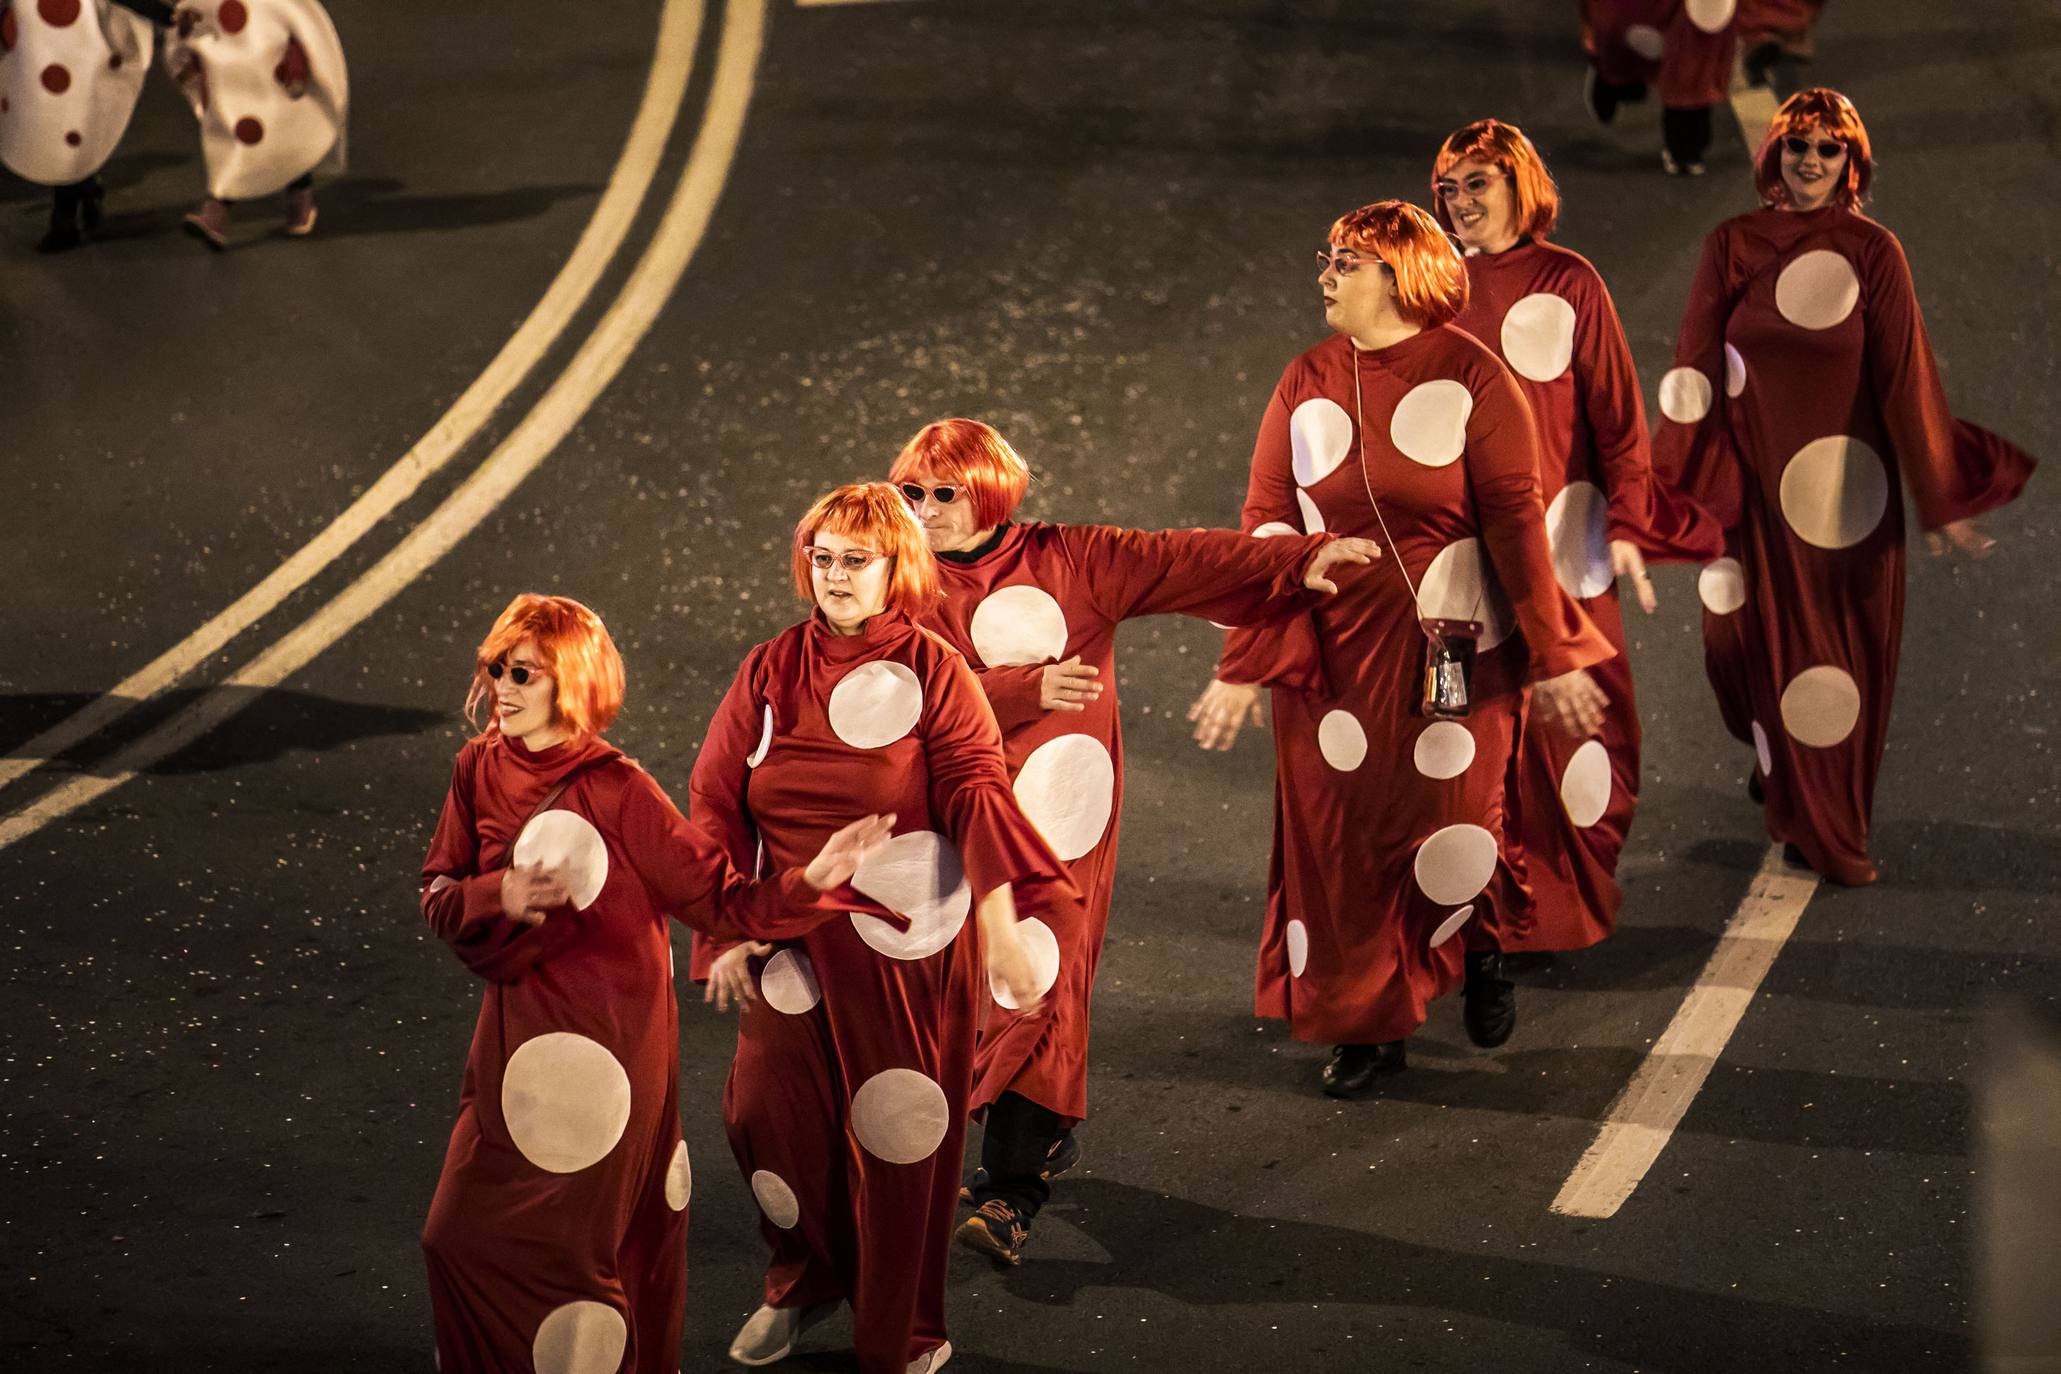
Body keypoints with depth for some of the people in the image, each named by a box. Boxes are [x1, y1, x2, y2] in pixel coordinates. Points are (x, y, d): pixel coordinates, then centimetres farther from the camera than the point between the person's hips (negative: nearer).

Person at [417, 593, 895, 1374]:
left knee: (555, 1247, 1)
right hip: (518, 1031, 6)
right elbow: (438, 897, 2)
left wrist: (811, 880, -31)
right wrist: (499, 895, -19)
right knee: (462, 1238, 13)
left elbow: (718, 899, -15)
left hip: (603, 1043, -6)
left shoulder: (617, 792, -16)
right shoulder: (479, 769, -1)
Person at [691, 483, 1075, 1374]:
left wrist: (1003, 929, -23)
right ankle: (803, 1284, 34)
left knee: (899, 1137, 4)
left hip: (906, 948, -3)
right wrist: (728, 933, -1)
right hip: (795, 944, 3)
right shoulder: (769, 673, 3)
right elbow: (715, 801, 4)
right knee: (766, 1116, 6)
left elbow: (977, 795, -14)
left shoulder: (931, 669, -6)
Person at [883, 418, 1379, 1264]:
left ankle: (1014, 1193, -9)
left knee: (1039, 986, -9)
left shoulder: (1070, 561, 2)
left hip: (1058, 816, -2)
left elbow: (1182, 563, -4)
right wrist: (1027, 689, -25)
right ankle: (1045, 1141, 29)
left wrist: (1297, 562, -15)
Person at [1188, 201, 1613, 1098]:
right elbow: (1267, 527, 1)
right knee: (1338, 836, 5)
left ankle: (1477, 951, 37)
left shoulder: (1470, 378, -8)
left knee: (1449, 831, 3)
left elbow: (1515, 520, -8)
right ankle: (1368, 1026, 21)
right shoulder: (1306, 385, 2)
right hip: (1328, 654, 3)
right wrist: (1243, 668, -1)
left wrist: (1551, 659, -7)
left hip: (1452, 652, -3)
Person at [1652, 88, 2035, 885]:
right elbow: (1696, 374, 0)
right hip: (1757, 483, 0)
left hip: (1849, 489, 0)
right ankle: (1818, 833, 28)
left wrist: (1941, 501, -3)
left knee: (1852, 659, 7)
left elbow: (1906, 378, -4)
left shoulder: (1874, 253, -5)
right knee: (1778, 648, 8)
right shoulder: (1731, 248, -3)